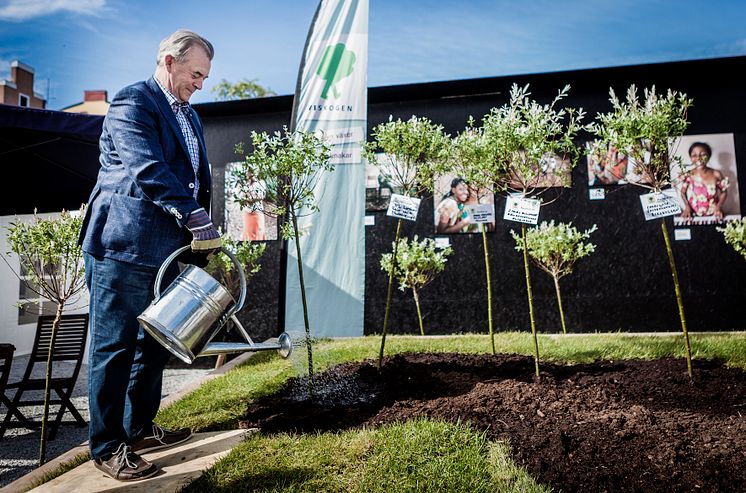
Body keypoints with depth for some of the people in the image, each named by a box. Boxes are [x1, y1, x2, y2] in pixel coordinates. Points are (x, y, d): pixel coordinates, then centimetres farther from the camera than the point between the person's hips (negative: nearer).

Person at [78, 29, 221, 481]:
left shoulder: (189, 116, 20)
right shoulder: (132, 103, -8)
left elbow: (197, 177, 18)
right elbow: (148, 169, -22)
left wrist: (198, 236, 9)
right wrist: (197, 219, -27)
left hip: (166, 248, 9)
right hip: (124, 246, -9)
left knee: (155, 343, 15)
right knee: (115, 347, -1)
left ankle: (140, 428, 29)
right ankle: (107, 447, 11)